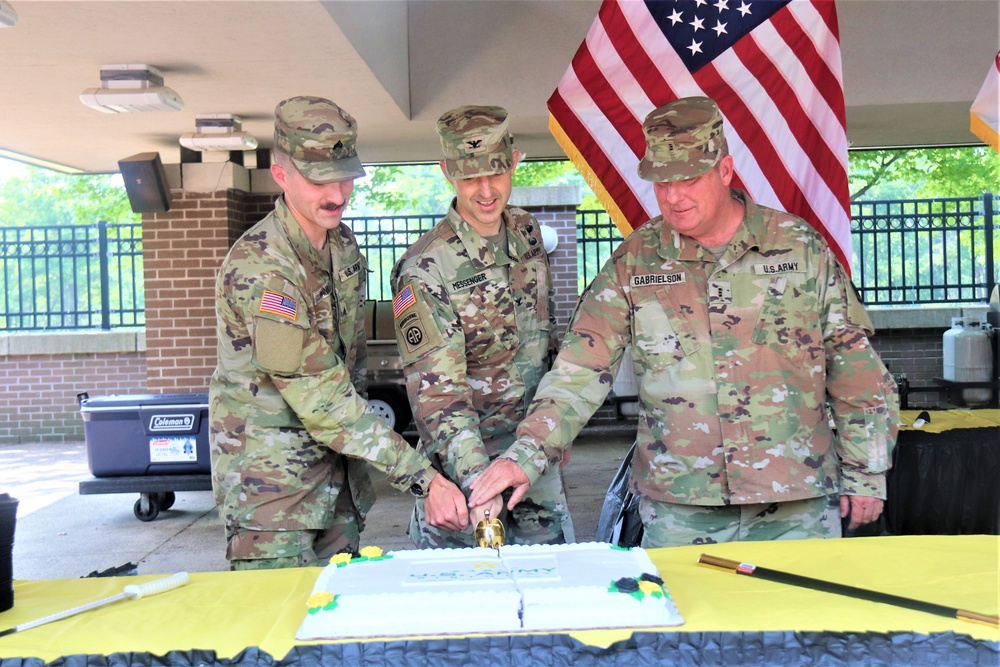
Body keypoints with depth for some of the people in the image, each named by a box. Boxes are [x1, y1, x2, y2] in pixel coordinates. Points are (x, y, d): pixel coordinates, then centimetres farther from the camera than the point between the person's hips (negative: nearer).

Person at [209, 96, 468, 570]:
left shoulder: (344, 245, 4)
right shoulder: (258, 268, -23)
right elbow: (321, 401, -26)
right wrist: (423, 478, -27)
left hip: (338, 472, 7)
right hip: (270, 474, -7)